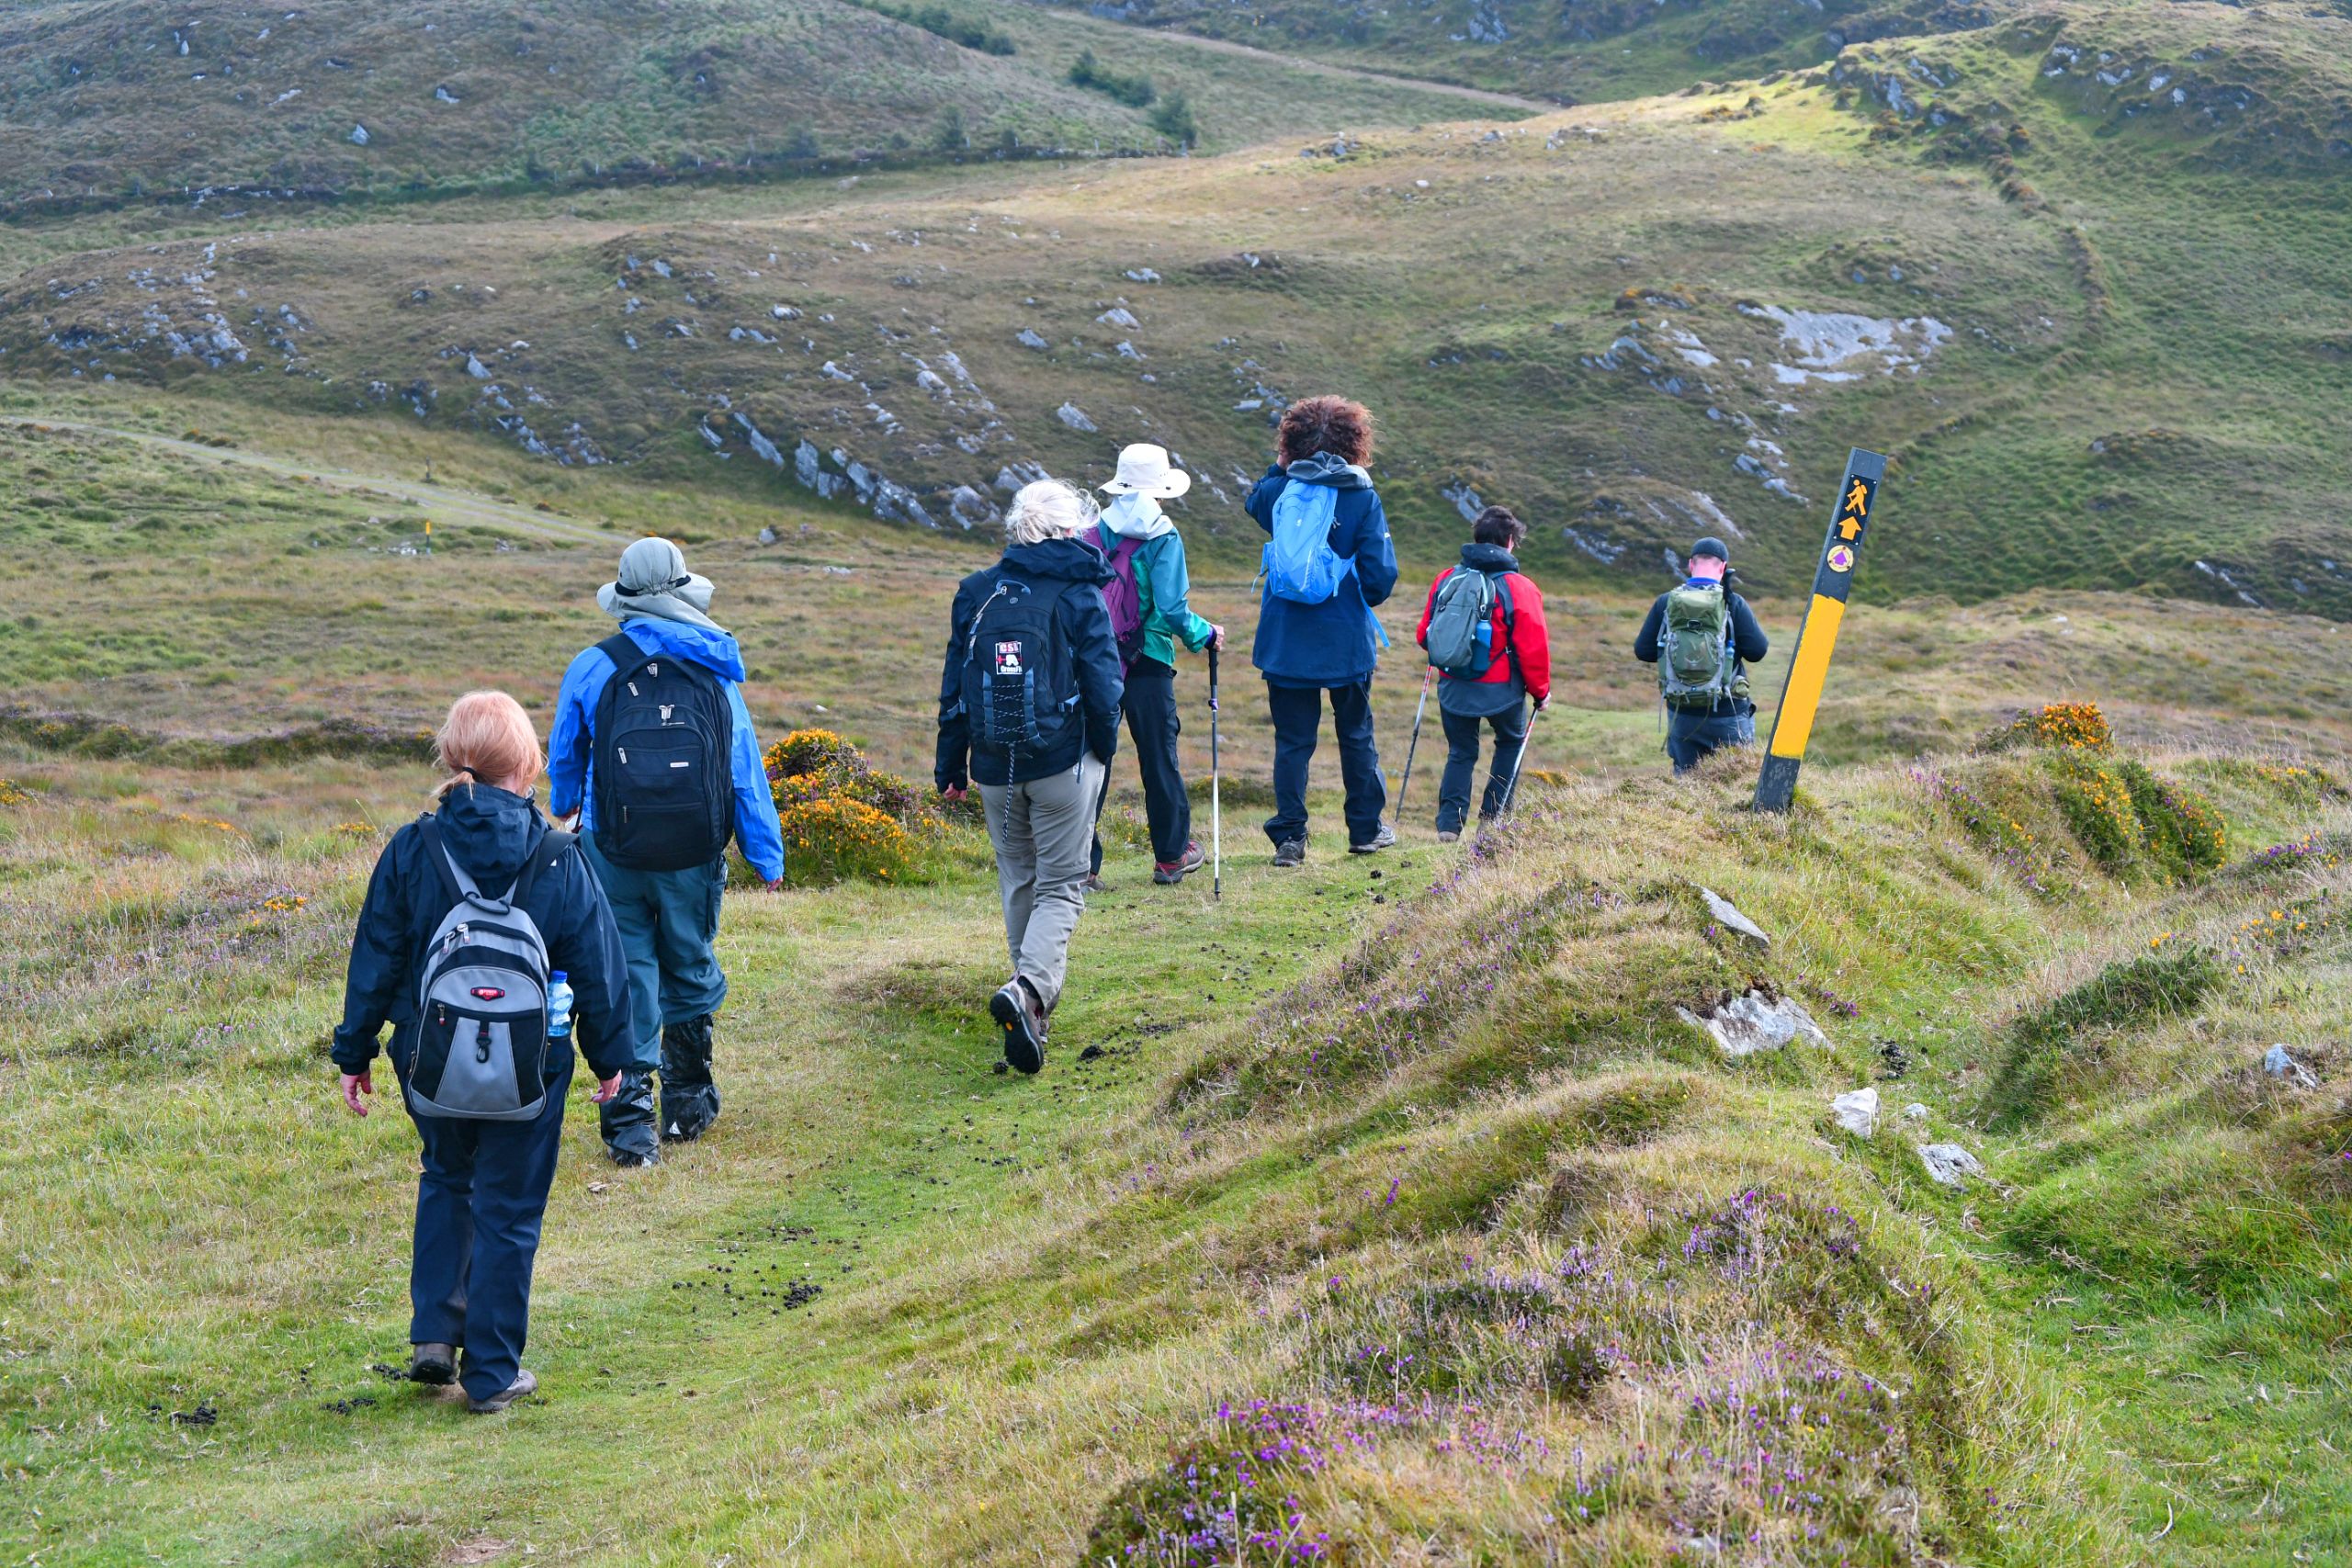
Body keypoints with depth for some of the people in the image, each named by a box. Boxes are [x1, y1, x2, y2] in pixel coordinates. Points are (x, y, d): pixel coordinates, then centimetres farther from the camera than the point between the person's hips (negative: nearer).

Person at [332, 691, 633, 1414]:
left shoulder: (411, 852, -8)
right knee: (508, 1212, 10)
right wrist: (609, 1055, 13)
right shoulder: (559, 863, -10)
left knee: (445, 1179, 27)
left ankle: (433, 1333, 18)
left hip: (431, 1061, 2)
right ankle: (492, 1374, 15)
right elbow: (599, 968, -1)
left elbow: (375, 961, -1)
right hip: (527, 1068, -2)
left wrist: (354, 1053, 10)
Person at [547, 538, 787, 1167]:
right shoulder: (714, 671, 0)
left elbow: (564, 757, 14)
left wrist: (563, 806, 36)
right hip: (694, 854, 1)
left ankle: (632, 1124, -2)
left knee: (626, 980, 5)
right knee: (689, 972, 18)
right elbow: (747, 772, 1)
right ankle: (688, 1103, 26)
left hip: (613, 851, -1)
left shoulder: (593, 668, -2)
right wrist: (767, 856, 9)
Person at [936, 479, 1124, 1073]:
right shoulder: (1079, 595, -7)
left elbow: (955, 687, 7)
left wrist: (950, 766, 14)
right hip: (1064, 762, -4)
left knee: (1018, 880, 19)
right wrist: (1103, 756, 10)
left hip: (996, 767, 4)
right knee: (1062, 886, 1)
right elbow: (1104, 687, -6)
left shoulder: (976, 593, 3)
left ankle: (1037, 997, 27)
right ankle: (1029, 987, -23)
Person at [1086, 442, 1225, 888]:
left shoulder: (1093, 533, 2)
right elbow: (1171, 612, -16)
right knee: (1159, 758, 10)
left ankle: (1082, 863, 1)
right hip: (1147, 666, -3)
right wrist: (1206, 635, 1)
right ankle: (1171, 855, 23)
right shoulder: (1162, 537, -10)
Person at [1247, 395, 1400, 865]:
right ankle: (1366, 830, 24)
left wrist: (1281, 465, 20)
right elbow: (1381, 574, -12)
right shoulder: (1362, 497, -10)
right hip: (1346, 641, -1)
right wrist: (1366, 600, 9)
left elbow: (1254, 503, 24)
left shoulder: (1278, 490, -3)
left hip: (1284, 641, 1)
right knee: (1356, 735, 15)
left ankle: (1289, 837, 3)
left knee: (1292, 739, 7)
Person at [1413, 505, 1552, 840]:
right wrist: (1541, 690, 6)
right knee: (1511, 742, 21)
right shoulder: (1519, 588, -11)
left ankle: (1449, 824, 2)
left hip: (1453, 687, 3)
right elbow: (1533, 648, -10)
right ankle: (1492, 818, 15)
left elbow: (1424, 635, 8)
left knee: (1460, 752, 16)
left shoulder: (1446, 579, 0)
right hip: (1502, 688, -3)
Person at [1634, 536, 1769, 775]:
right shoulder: (1733, 604, -9)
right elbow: (1758, 651, -7)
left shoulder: (1665, 602, -2)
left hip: (1681, 713, 2)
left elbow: (1642, 651, 3)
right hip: (1727, 715, -2)